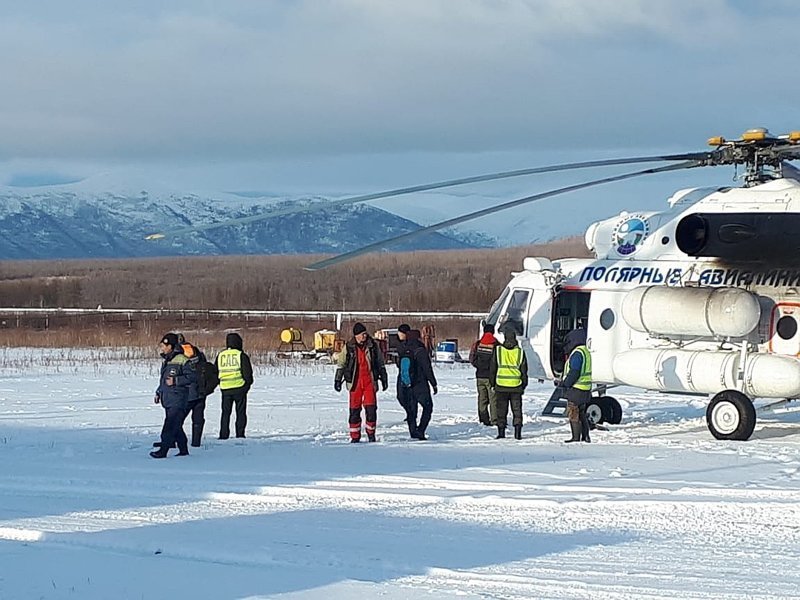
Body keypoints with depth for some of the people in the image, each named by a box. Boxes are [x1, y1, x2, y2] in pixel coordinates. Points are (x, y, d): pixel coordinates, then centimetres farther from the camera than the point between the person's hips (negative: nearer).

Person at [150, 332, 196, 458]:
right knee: (176, 427, 12)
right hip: (168, 400, 9)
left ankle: (163, 450, -15)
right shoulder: (166, 362, 17)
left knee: (170, 427, -13)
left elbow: (192, 377, -17)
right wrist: (159, 393, 20)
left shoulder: (182, 361, -12)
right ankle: (183, 449, 21)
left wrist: (175, 381, -19)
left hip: (177, 401, -9)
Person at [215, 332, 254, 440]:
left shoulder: (220, 355, 7)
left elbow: (215, 372, 12)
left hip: (225, 388, 3)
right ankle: (240, 434, 0)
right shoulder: (241, 355, -6)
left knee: (225, 412, 10)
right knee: (241, 412, 5)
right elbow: (247, 372, -8)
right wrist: (248, 383, 7)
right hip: (239, 388, -3)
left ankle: (223, 435, 4)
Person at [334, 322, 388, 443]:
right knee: (354, 410, 0)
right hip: (355, 382, 0)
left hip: (370, 381, 0)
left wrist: (384, 379, 14)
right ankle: (355, 437, 8)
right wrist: (337, 380, 6)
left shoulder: (373, 346, 4)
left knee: (371, 408, -7)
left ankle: (371, 433, 6)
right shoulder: (349, 347, 1)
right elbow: (340, 364, 10)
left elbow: (380, 364, 14)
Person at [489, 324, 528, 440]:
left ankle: (501, 432, 6)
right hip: (516, 387, 0)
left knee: (501, 410, 7)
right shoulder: (520, 351, -1)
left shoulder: (498, 350, -3)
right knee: (517, 410, 6)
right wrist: (524, 384, 15)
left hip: (501, 386, 0)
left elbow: (492, 368, 2)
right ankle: (517, 433, 1)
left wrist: (493, 383, 12)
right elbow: (524, 370, 5)